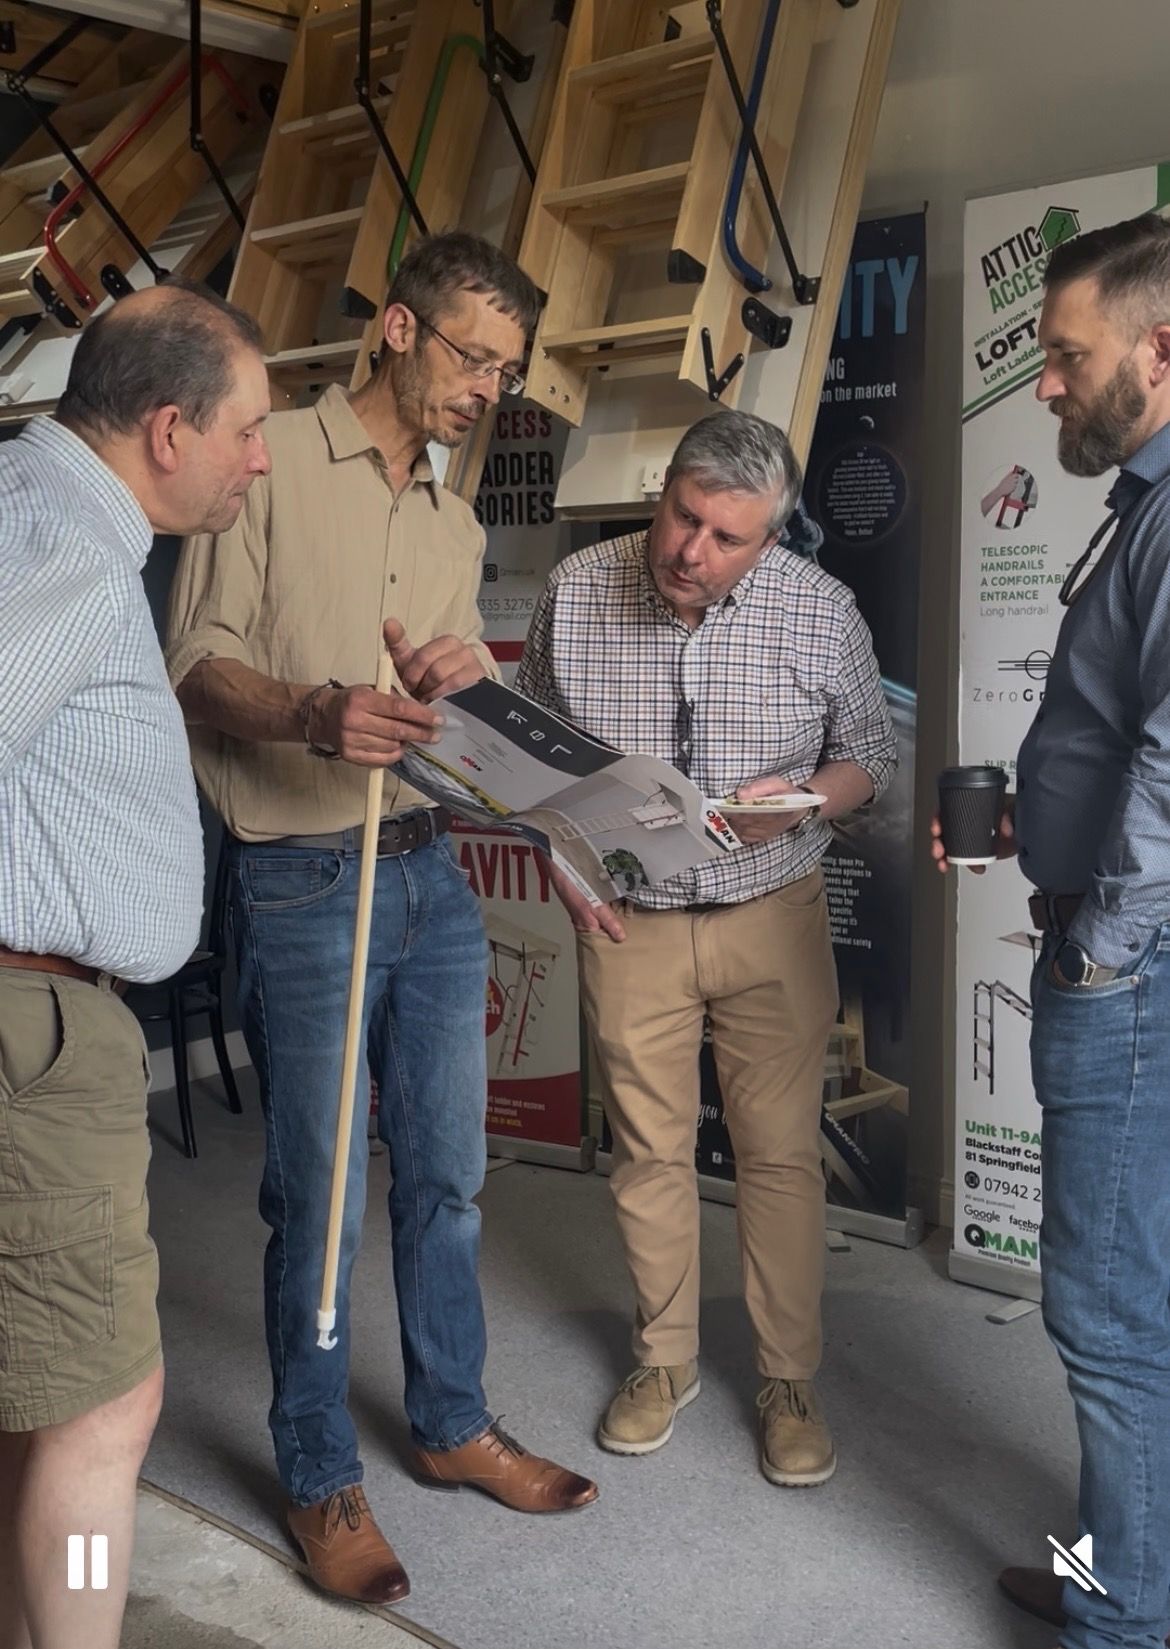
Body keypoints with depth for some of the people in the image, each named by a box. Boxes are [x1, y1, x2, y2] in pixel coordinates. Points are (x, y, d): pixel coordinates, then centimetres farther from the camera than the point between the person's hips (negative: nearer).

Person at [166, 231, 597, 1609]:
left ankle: (451, 1426, 32)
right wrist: (316, 712, -29)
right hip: (304, 883, -6)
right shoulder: (276, 461, -4)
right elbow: (198, 659, -11)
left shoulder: (456, 528, 17)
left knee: (446, 1172, 14)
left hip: (433, 874, 7)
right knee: (318, 1194, 2)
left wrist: (462, 681, -7)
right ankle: (320, 1480, 19)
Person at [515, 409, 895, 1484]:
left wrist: (798, 804, -18)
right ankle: (666, 1360, 31)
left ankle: (790, 1382, 22)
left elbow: (869, 755, 2)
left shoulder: (822, 610, -10)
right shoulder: (575, 593, -7)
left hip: (774, 917, -1)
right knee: (649, 1151, 11)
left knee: (783, 1154, 5)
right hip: (627, 920, 1)